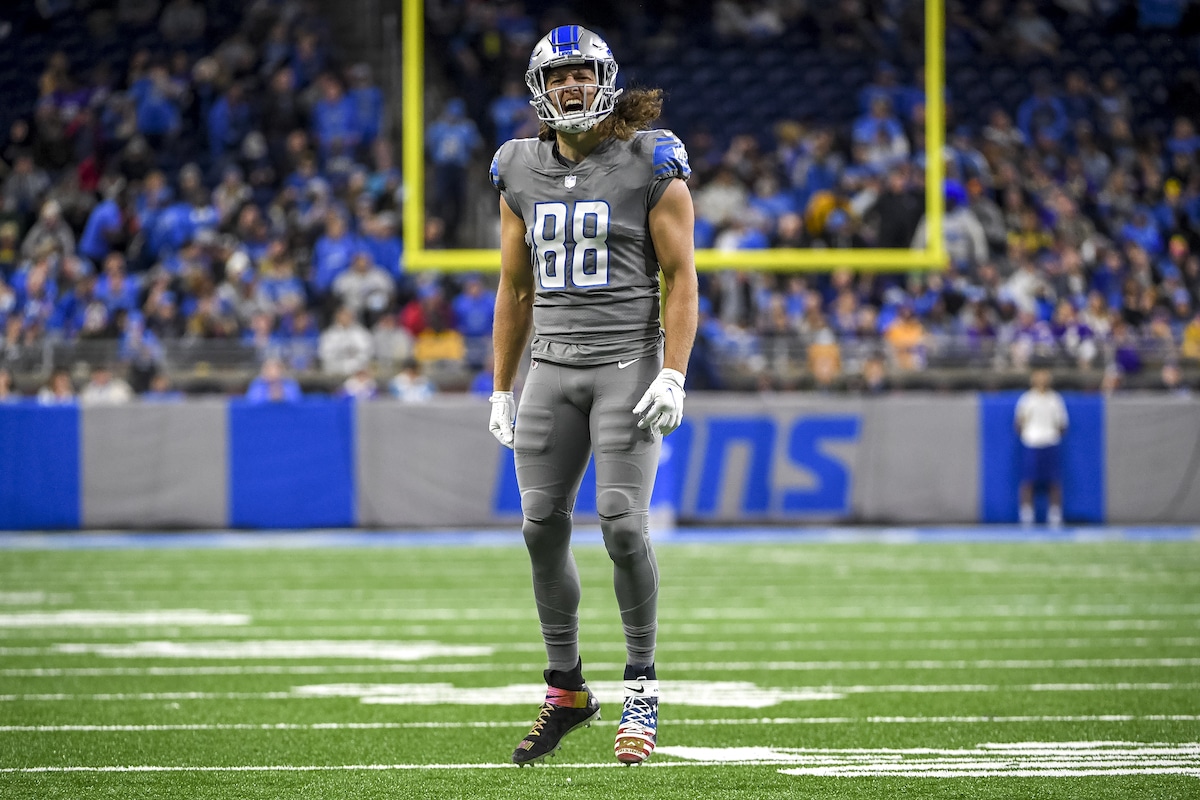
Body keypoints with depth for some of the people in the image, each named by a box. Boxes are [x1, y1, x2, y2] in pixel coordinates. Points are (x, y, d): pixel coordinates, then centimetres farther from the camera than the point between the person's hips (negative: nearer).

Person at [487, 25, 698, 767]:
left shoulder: (650, 164, -3)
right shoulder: (521, 172, 10)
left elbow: (681, 278, -4)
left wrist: (673, 375, -13)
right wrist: (502, 390, 14)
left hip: (628, 363, -5)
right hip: (553, 366, 5)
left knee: (622, 521, -14)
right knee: (543, 525, 0)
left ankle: (643, 686, 0)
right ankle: (568, 690, 14)